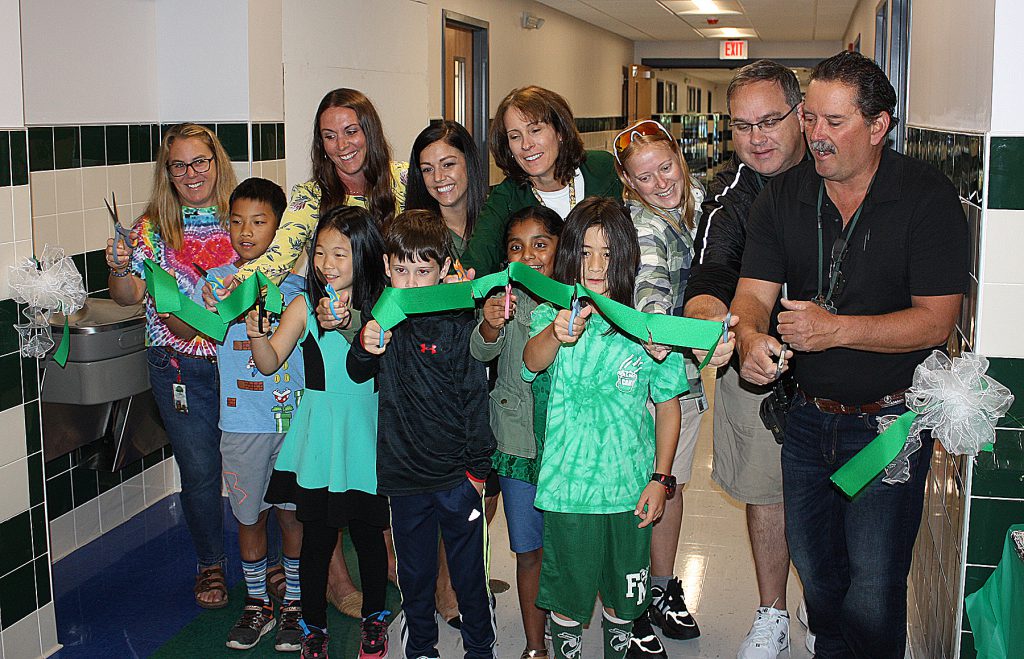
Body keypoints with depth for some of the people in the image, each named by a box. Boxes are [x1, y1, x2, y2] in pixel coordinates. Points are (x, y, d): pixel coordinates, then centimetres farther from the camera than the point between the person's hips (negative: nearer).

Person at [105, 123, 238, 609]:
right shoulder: (152, 228, 3)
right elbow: (128, 297, 1)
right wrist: (119, 269, -18)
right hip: (179, 367, 0)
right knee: (199, 469, 5)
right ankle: (210, 562, 27)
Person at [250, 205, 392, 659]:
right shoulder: (305, 306, -3)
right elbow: (269, 363, -7)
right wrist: (257, 332, -26)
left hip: (366, 434, 0)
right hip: (318, 436, 0)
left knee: (368, 532, 11)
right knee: (317, 536, 8)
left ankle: (374, 617, 34)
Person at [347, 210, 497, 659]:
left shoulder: (460, 323, -9)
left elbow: (475, 398, -5)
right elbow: (358, 374, -4)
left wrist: (477, 468, -5)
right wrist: (364, 347, -27)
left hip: (456, 475, -2)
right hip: (403, 472, 3)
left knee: (469, 573, 11)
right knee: (414, 575, 18)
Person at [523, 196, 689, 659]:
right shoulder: (553, 317, -5)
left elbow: (668, 408, 1)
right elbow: (532, 361, -27)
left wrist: (660, 479, -4)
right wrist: (557, 333, -49)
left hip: (630, 487, 1)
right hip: (566, 485, 0)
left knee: (623, 589, 17)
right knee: (568, 589, 13)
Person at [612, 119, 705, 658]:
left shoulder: (696, 201, 4)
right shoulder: (642, 224, -18)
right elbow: (649, 283, -37)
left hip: (686, 368, 7)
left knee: (671, 482, 18)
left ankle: (663, 589, 34)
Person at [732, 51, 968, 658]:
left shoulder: (928, 197, -13)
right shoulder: (784, 197, 0)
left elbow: (936, 318, -17)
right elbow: (753, 292, -5)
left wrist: (836, 328, -28)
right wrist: (750, 336, -28)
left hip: (889, 420, -4)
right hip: (808, 416, 5)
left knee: (873, 586, -1)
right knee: (813, 566, 19)